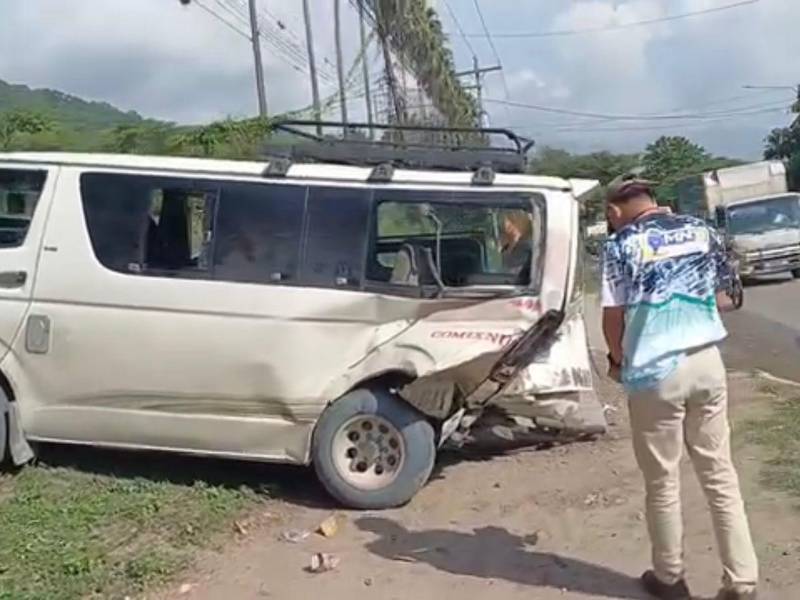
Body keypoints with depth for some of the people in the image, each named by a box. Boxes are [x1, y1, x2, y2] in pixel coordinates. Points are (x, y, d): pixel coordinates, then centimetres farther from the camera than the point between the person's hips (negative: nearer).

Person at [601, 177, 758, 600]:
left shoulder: (622, 244, -6)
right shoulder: (701, 231, 9)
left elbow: (613, 316, -6)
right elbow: (722, 298, 16)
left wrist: (617, 361, 11)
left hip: (655, 372, -4)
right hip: (707, 363, 5)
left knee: (662, 482, 9)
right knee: (720, 475, 12)